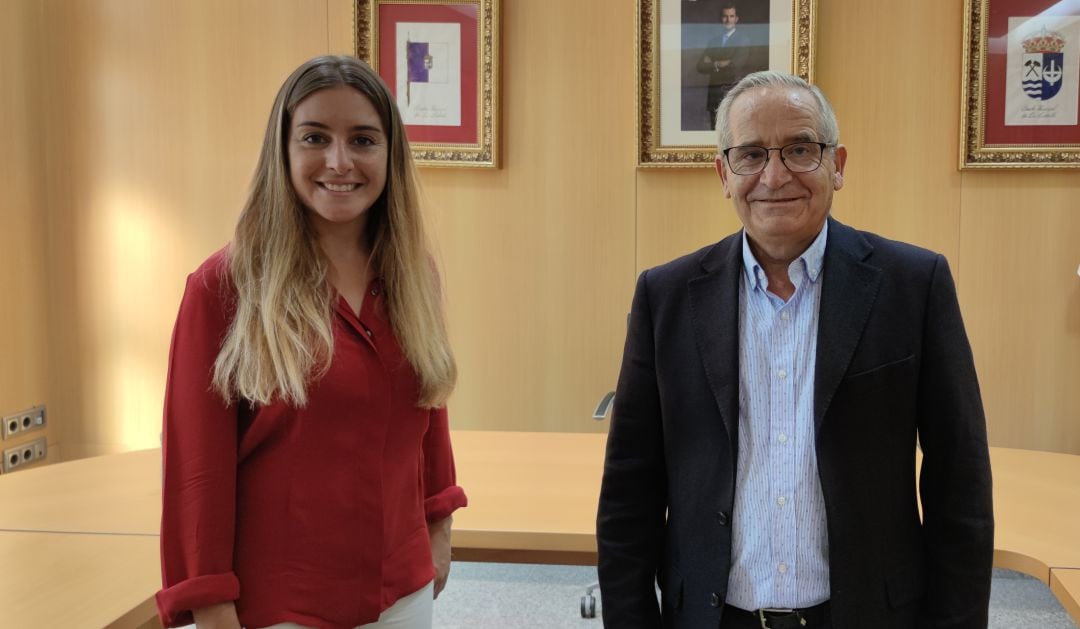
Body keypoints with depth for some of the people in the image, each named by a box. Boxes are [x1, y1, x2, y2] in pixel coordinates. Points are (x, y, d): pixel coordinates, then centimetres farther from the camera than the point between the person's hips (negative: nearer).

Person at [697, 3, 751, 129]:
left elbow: (737, 64, -11)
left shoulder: (743, 39, 2)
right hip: (714, 91, 4)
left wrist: (714, 64, 0)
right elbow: (701, 66, 5)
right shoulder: (714, 40, 15)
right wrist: (720, 65, -8)